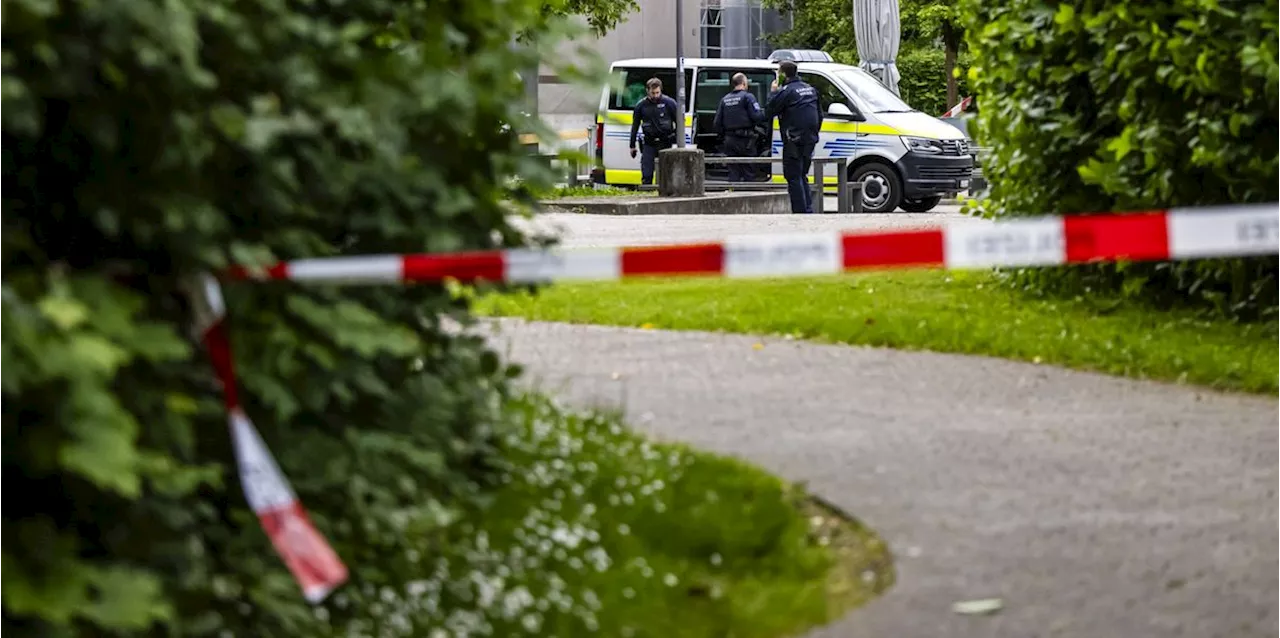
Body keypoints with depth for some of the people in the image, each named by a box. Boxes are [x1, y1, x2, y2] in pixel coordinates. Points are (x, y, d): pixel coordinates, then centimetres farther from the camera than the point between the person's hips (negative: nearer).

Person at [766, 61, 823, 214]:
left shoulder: (786, 92, -11)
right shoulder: (810, 89, 15)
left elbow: (768, 113, -7)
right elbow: (820, 115, 21)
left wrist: (773, 92, 3)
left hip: (794, 142, -8)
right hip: (809, 141, 8)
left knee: (793, 177, -4)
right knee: (802, 176, 17)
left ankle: (800, 210, -10)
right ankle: (808, 209, 14)